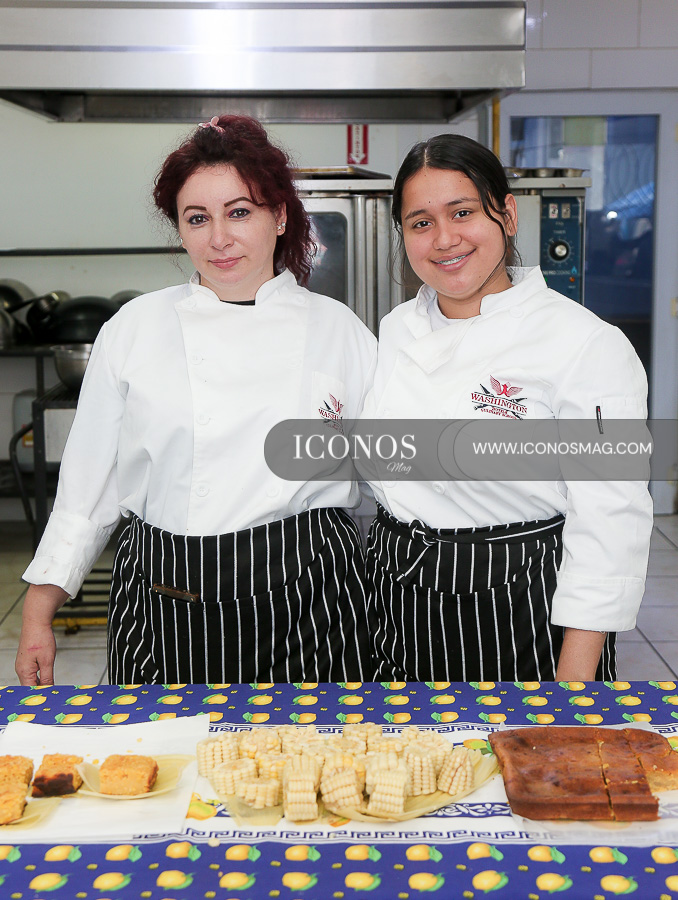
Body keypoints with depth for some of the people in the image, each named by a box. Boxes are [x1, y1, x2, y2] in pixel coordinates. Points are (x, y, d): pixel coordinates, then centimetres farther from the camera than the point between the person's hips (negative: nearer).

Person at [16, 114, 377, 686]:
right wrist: (40, 609, 4)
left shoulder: (339, 328, 3)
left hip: (303, 603, 0)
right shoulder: (134, 328, 2)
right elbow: (87, 483, 5)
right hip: (166, 603, 1)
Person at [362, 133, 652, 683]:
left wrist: (574, 680, -17)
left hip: (520, 616, -5)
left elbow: (610, 525, -15)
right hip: (402, 613, 5)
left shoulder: (590, 344, -14)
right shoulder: (396, 331, 4)